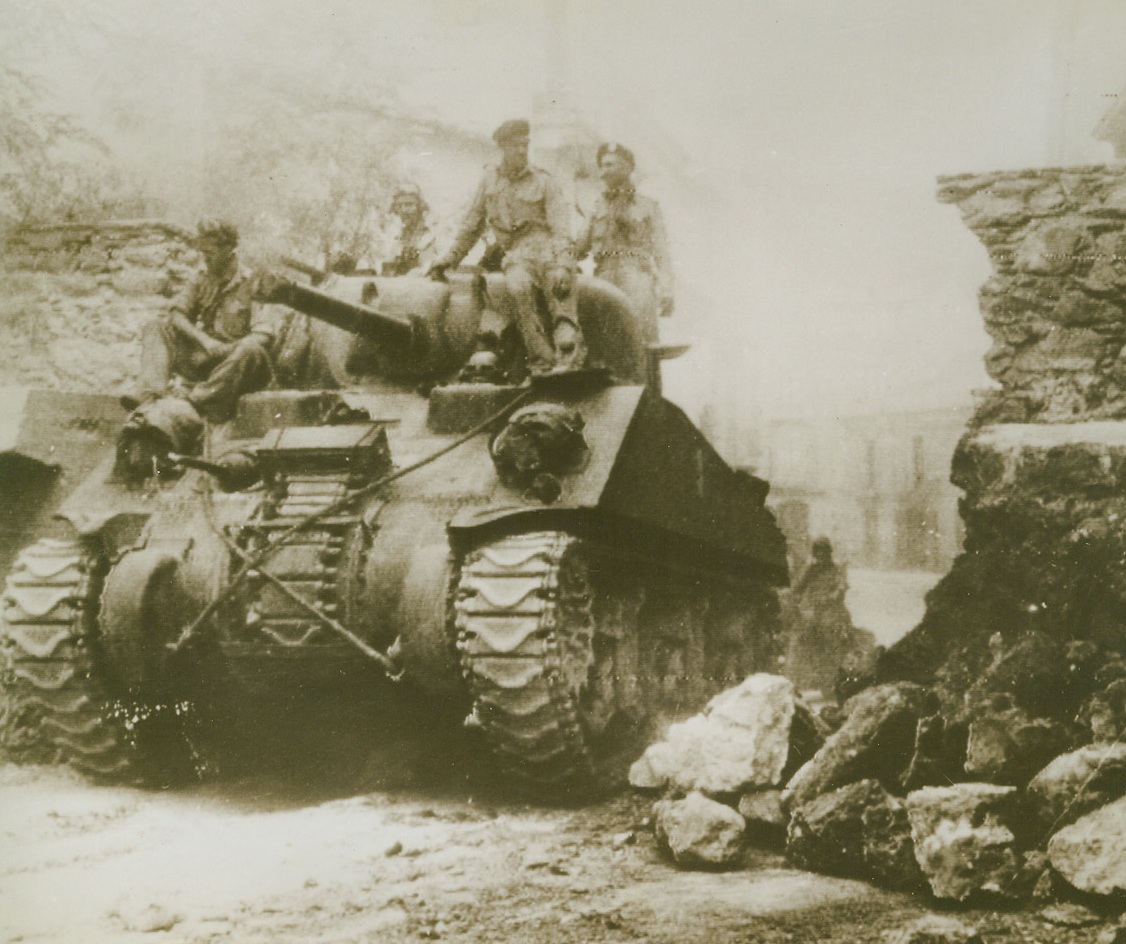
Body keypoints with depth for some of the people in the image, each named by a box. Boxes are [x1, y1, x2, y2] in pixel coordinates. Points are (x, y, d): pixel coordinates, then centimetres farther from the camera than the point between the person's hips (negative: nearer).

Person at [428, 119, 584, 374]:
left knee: (560, 287, -35)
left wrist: (562, 265, -22)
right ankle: (542, 360, -36)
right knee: (518, 287, -34)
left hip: (548, 249, -1)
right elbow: (472, 224, 24)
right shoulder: (490, 178, 16)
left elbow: (561, 226, -4)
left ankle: (568, 357, -43)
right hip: (516, 255, 2)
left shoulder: (543, 181, 7)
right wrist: (448, 259, 18)